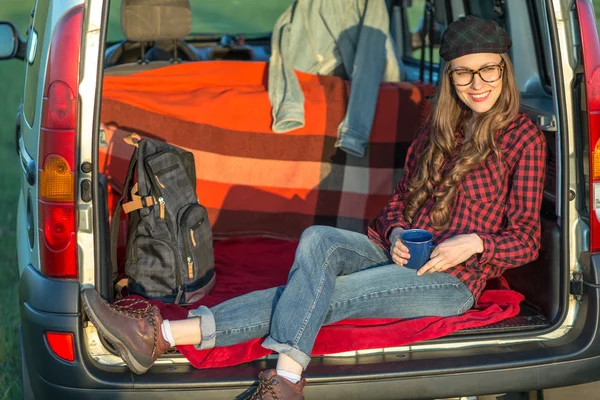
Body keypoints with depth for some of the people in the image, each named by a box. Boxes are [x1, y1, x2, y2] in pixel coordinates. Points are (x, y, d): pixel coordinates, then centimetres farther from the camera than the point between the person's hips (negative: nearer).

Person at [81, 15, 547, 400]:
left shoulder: (523, 137, -3)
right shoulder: (439, 127, 15)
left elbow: (525, 241, -3)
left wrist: (474, 242, -22)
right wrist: (395, 234, -5)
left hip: (453, 279, -6)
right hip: (404, 258, 6)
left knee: (318, 295, -26)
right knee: (318, 238, -25)